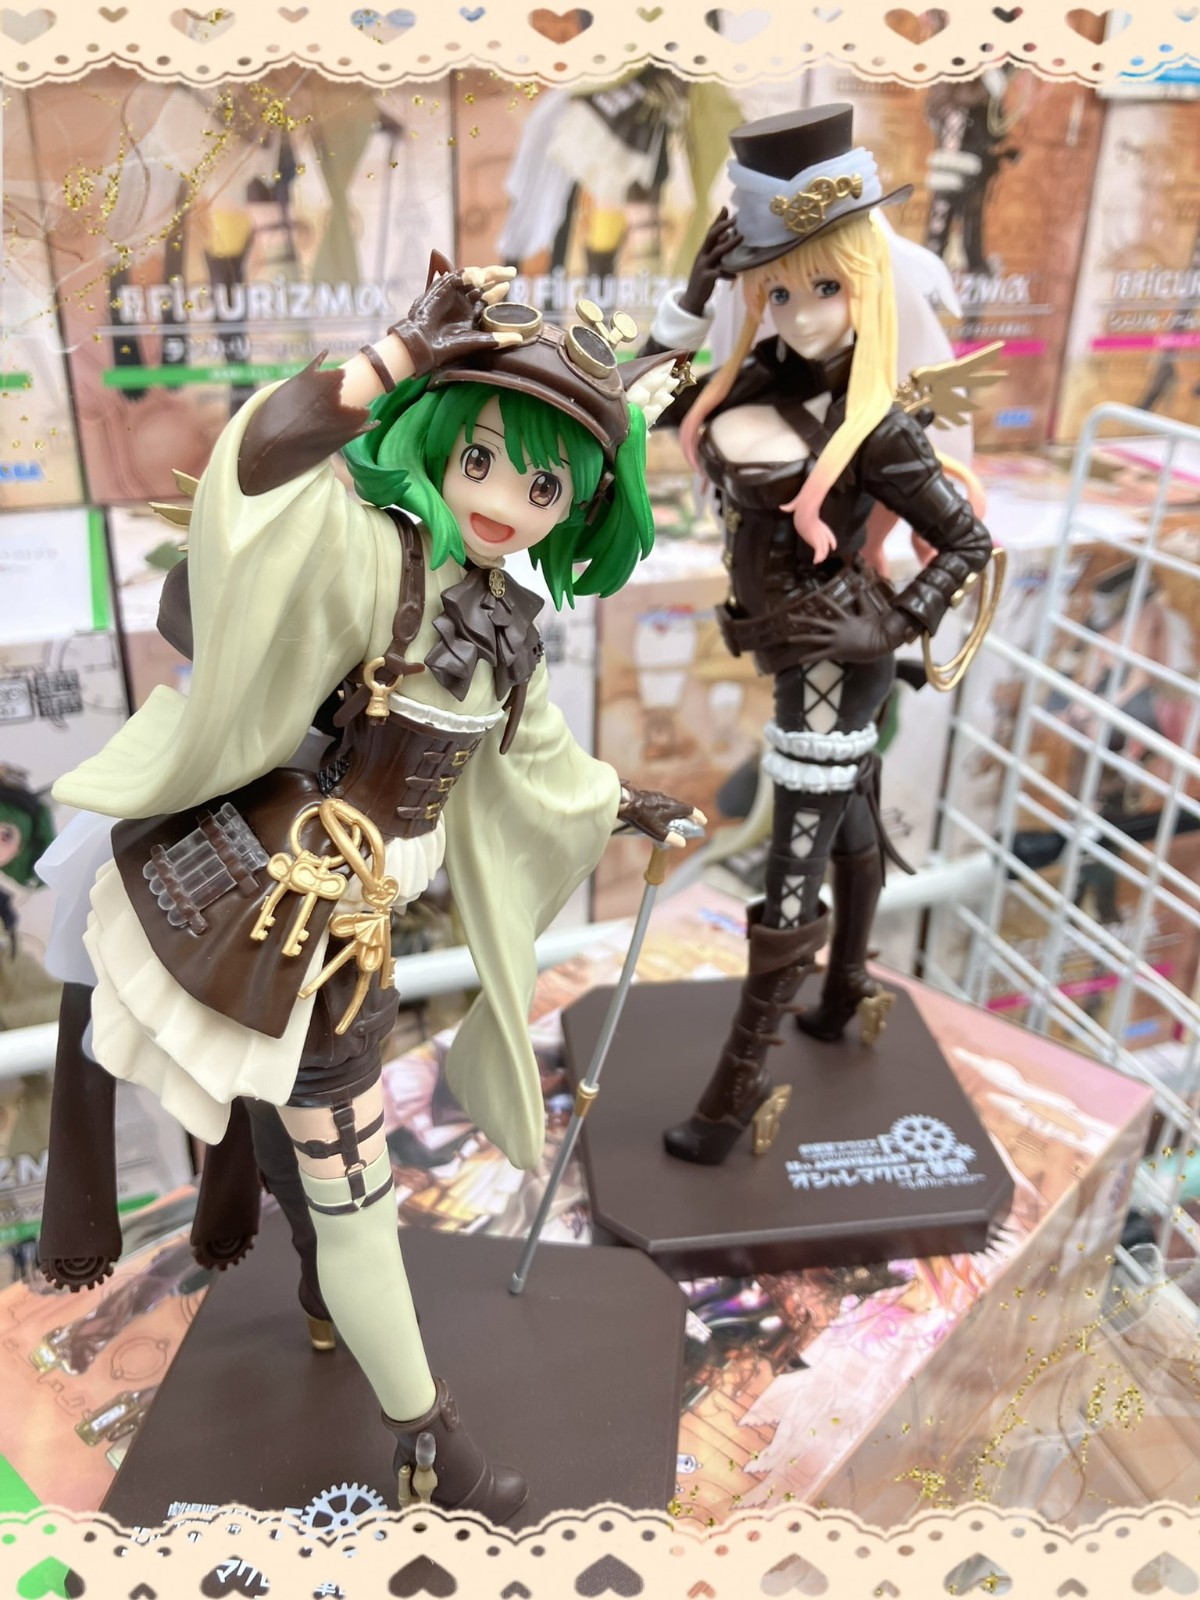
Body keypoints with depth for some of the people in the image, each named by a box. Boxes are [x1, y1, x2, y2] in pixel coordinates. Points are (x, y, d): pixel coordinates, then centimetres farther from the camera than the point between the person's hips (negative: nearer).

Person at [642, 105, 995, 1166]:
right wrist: (701, 283, -2)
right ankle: (848, 996, 47)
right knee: (852, 827, 25)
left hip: (833, 668, -8)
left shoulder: (877, 432, -22)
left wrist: (897, 626, -20)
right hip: (816, 661, 8)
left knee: (792, 883, -1)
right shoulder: (762, 378, -3)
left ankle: (740, 1097, 12)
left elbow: (971, 541, -13)